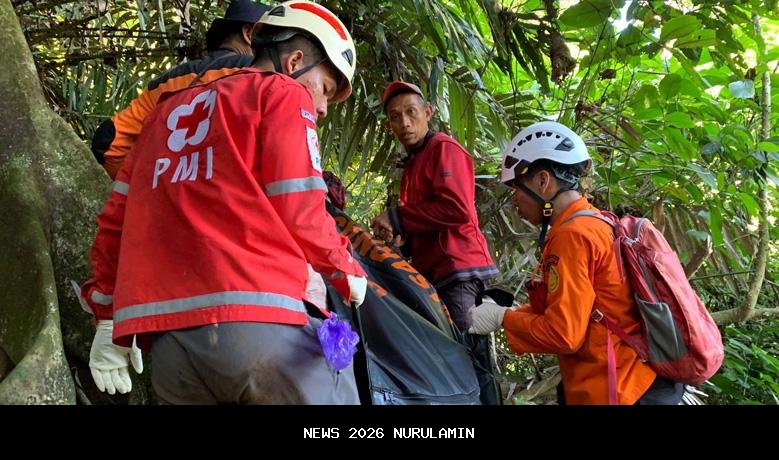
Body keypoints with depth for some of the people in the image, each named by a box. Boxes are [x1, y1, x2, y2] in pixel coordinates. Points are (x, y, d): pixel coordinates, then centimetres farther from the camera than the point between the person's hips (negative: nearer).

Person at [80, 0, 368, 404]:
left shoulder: (169, 109, 24)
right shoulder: (284, 93, 5)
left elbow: (115, 220, 22)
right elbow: (300, 217, -5)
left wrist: (108, 316, 28)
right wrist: (347, 271, 13)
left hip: (169, 340, 7)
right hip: (258, 324, -7)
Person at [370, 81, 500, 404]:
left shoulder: (444, 148, -3)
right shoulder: (412, 163, 24)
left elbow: (457, 209, -18)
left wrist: (396, 218, -10)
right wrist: (399, 233, 4)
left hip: (459, 271, -9)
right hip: (436, 274, 9)